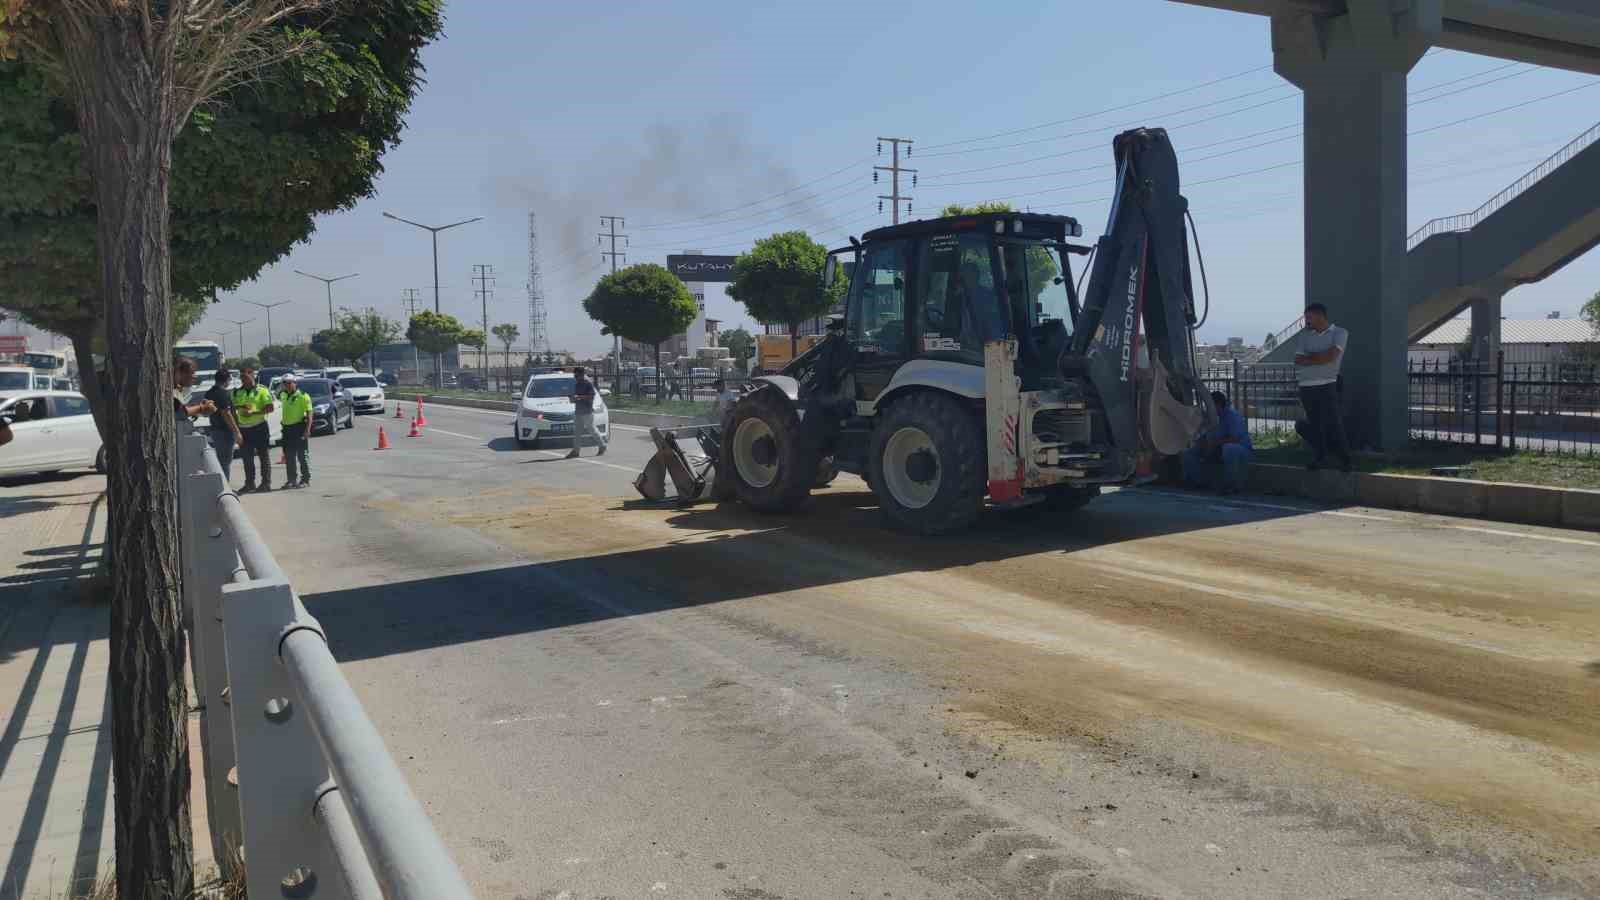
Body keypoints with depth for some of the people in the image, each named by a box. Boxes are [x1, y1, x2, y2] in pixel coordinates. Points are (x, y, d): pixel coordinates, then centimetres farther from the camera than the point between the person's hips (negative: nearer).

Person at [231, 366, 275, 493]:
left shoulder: (261, 391, -3)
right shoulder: (237, 393, 11)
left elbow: (270, 407, -10)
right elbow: (233, 410, 14)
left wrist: (253, 412, -18)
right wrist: (236, 425, -1)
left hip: (259, 427, -5)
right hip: (244, 429, 5)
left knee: (264, 456, 0)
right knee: (247, 458, 8)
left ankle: (266, 483, 4)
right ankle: (249, 483, 15)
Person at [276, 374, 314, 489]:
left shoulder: (303, 395, -8)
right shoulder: (283, 395, 14)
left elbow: (309, 413, -13)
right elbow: (278, 397, 42)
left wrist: (307, 429, -20)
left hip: (299, 427, -7)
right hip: (287, 429, 7)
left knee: (303, 455, -3)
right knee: (289, 457, 9)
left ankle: (306, 479, 1)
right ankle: (291, 479, 15)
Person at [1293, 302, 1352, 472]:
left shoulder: (1339, 333, 2)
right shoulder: (1304, 335, 12)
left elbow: (1330, 356, -12)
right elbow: (1298, 361, 3)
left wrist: (1308, 358, -1)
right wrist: (1319, 357, -7)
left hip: (1327, 386, -4)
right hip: (1306, 387, 4)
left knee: (1334, 423, -6)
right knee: (1314, 424, 7)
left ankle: (1345, 459, 3)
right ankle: (1319, 458, 18)